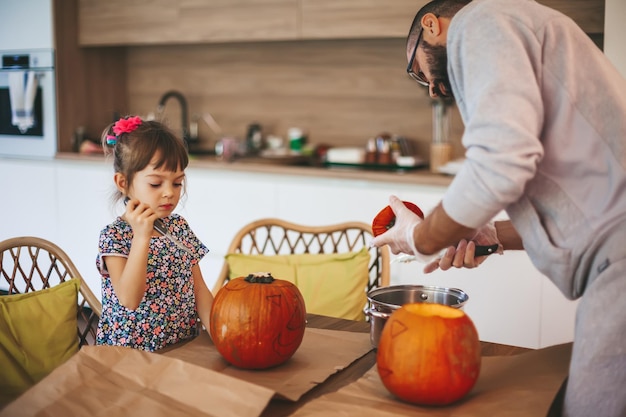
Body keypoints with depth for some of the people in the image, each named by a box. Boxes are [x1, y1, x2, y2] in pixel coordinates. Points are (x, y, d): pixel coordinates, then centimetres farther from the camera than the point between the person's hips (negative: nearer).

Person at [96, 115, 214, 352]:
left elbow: (199, 289, 10)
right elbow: (129, 300, -19)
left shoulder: (179, 226, 7)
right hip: (130, 353, -4)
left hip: (183, 347, 4)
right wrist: (141, 236, -24)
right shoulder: (114, 236, -8)